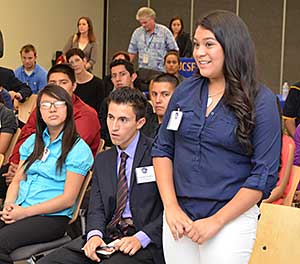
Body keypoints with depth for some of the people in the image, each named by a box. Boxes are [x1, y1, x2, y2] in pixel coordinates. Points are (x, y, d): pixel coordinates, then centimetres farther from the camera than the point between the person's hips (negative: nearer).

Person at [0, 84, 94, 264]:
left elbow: (68, 199, -7)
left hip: (52, 216, -5)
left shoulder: (78, 149, -2)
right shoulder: (33, 141, 18)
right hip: (19, 210, 6)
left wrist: (25, 212, -13)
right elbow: (17, 181, 18)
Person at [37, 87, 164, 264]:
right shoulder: (102, 160, 17)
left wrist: (141, 238, -18)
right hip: (107, 237, 6)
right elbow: (97, 209, 12)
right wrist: (95, 235, -8)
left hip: (144, 244, -5)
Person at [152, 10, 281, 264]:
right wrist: (171, 207, -4)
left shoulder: (261, 101, -7)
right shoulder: (186, 90, 4)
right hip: (178, 216, 4)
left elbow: (265, 174, -9)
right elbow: (162, 149, 7)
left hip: (231, 218, -3)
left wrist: (216, 220, -12)